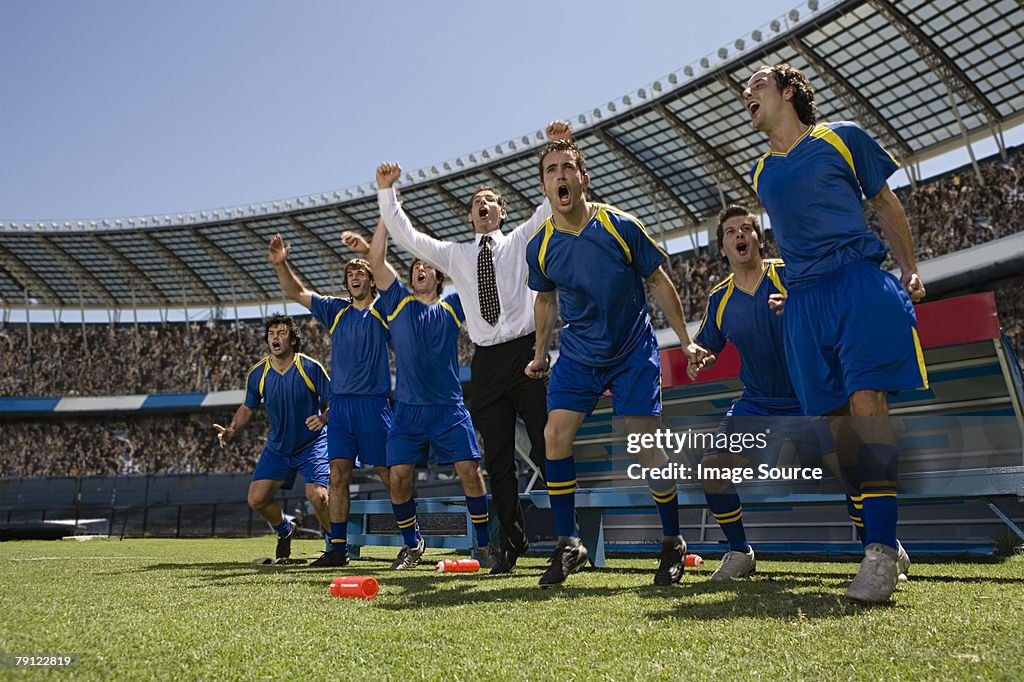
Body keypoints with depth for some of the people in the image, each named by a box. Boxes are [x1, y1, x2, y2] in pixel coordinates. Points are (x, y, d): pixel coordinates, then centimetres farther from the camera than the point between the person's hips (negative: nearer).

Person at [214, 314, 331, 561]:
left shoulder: (311, 368, -16)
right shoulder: (257, 373, -5)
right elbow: (247, 407, 10)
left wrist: (323, 419, -32)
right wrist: (231, 430, -7)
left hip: (312, 444, -5)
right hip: (277, 447, 5)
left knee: (317, 495, -23)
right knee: (257, 499, -1)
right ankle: (285, 530, 32)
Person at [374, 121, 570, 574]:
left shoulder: (521, 241, 10)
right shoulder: (455, 255, 16)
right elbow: (404, 235, 13)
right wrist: (386, 192, 4)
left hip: (526, 352, -3)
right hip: (487, 361, 3)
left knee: (546, 449, -4)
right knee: (498, 459, 4)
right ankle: (512, 545, 14)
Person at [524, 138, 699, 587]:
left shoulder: (622, 227, -14)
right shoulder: (540, 247, -6)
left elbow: (659, 283, -3)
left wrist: (685, 340, -3)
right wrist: (540, 353, 16)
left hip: (633, 352, -3)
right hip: (577, 355, 3)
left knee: (647, 445, -6)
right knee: (555, 436, -10)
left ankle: (673, 543, 15)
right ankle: (568, 545, 5)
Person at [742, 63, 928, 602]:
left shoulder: (842, 137, 8)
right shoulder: (761, 172, 18)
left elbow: (884, 202, 13)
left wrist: (909, 271, 7)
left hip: (860, 281, -4)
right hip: (804, 303, 4)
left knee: (865, 402, -18)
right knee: (838, 420, 0)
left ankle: (881, 551, -15)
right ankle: (881, 543, 10)